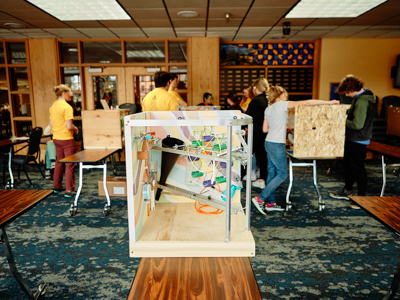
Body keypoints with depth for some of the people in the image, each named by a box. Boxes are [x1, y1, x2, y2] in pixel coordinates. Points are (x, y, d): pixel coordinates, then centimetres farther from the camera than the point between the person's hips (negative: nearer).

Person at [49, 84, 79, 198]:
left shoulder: (53, 107, 8)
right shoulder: (67, 107, -17)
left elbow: (51, 125, 12)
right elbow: (69, 126, -22)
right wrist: (75, 129, -3)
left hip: (56, 138, 8)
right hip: (66, 139, -8)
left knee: (59, 162, 19)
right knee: (70, 165, -1)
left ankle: (56, 186, 31)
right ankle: (69, 190, 2)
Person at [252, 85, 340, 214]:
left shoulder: (268, 109, 13)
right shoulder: (282, 104, -9)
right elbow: (307, 103, -12)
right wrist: (330, 102, -8)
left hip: (269, 143, 9)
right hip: (277, 145, -8)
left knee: (272, 173, 12)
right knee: (282, 174, -1)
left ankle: (270, 203, 18)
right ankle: (260, 198, -2)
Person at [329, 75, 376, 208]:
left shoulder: (362, 102, -26)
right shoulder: (360, 96, 6)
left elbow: (357, 124, -28)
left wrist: (344, 121, -14)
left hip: (358, 141, -11)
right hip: (352, 138, 11)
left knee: (358, 169, 0)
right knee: (348, 164, 21)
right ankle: (347, 191, 38)